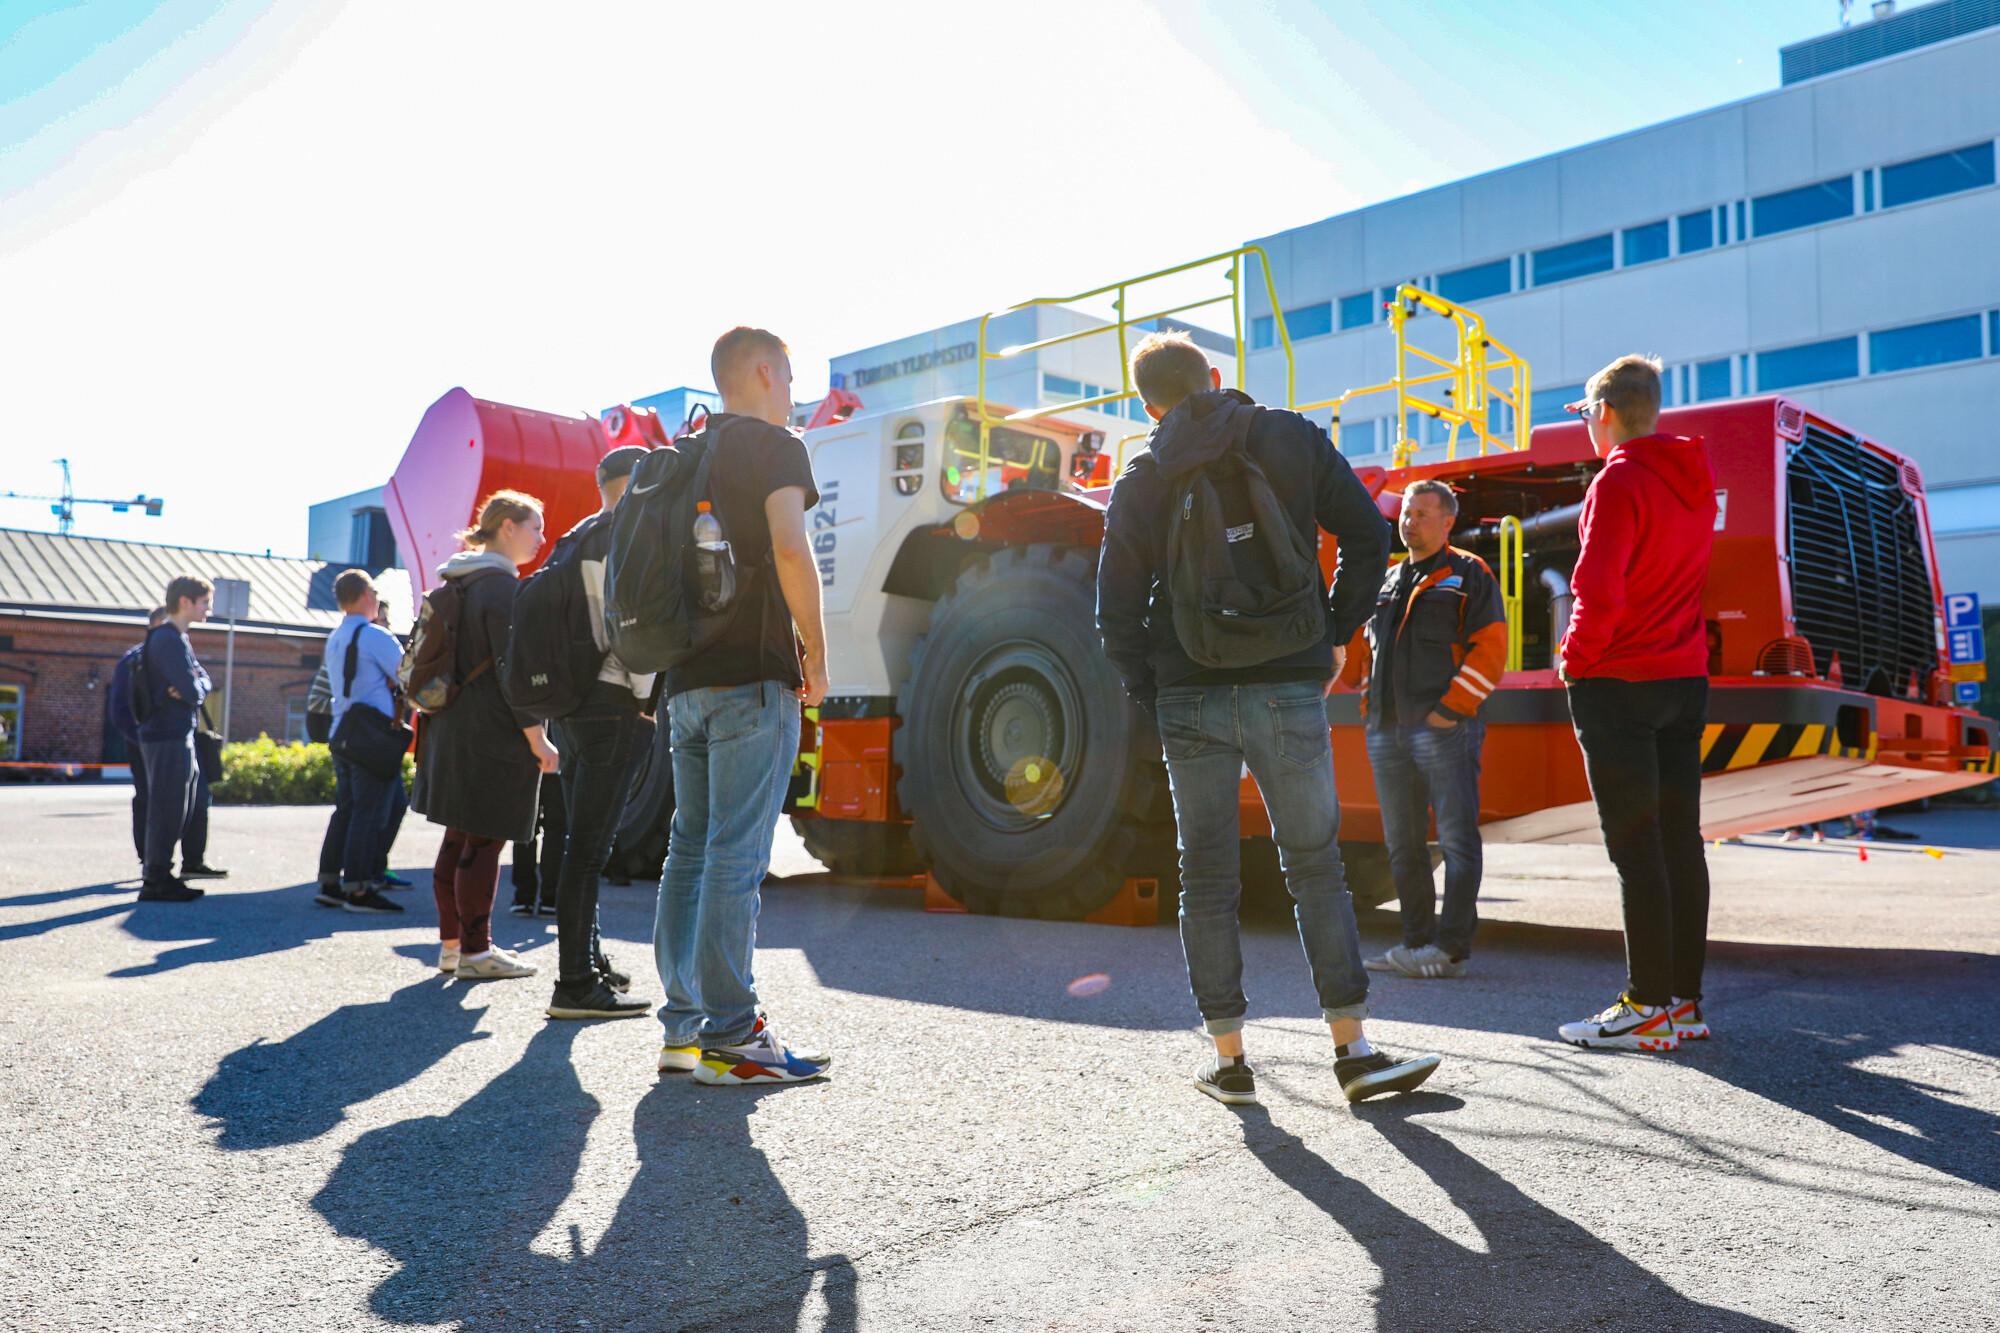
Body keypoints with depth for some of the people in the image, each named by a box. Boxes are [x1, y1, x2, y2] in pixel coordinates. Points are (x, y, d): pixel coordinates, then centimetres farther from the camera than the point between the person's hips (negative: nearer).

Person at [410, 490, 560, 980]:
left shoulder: (458, 582, 15)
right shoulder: (501, 585, -14)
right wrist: (537, 739, -16)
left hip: (453, 726, 10)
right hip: (494, 733, -10)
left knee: (459, 838, 14)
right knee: (484, 842, -3)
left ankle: (451, 944, 21)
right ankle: (475, 952, 3)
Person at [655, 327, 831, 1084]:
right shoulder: (774, 446, -2)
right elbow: (789, 548, -17)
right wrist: (817, 654, -10)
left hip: (687, 680, 8)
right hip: (754, 680, -8)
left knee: (691, 849, 10)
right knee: (736, 856, -9)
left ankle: (683, 1026, 14)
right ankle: (729, 1038, -7)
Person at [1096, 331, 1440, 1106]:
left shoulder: (1141, 482, 6)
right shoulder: (1294, 440, 5)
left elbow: (1117, 613, 3)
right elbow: (1367, 537, 1)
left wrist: (1153, 699, 11)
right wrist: (1336, 635, 10)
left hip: (1189, 699, 1)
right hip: (1288, 690, -1)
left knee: (1206, 879, 8)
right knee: (1315, 867, 8)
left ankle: (1228, 1058, 13)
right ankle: (1353, 1050, 10)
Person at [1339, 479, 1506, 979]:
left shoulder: (1469, 574, 1)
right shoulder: (1387, 582, 20)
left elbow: (1490, 649, -8)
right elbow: (1361, 647, 26)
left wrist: (1451, 708, -14)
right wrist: (1369, 701, 13)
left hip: (1443, 728, -7)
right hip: (1386, 732, 7)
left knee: (1457, 837, -6)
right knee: (1403, 844, 10)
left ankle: (1451, 946, -3)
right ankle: (1417, 942, 18)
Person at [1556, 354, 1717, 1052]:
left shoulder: (1618, 481, -13)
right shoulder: (1694, 477, 14)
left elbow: (1600, 590, -21)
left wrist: (1577, 656, -8)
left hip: (1619, 682, -8)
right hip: (1686, 679, 8)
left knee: (1636, 846, -5)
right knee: (1680, 839, 10)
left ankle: (1648, 1009, -2)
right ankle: (1685, 1001, 15)